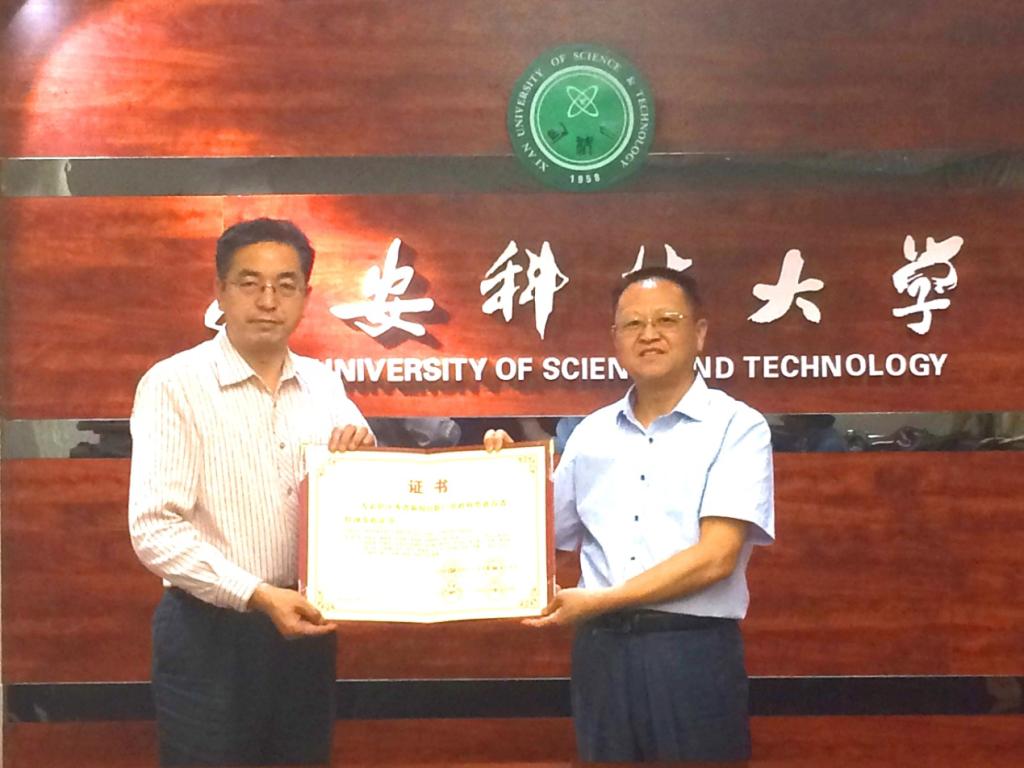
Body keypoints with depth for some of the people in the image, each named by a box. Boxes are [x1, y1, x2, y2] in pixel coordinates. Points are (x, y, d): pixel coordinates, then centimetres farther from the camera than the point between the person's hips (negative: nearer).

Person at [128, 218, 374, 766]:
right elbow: (154, 529, -16)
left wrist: (364, 453, -9)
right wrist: (257, 595, -23)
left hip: (306, 625, 5)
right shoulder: (174, 385, -10)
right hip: (210, 632, -5)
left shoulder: (323, 384, 6)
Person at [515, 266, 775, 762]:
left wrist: (598, 601, -13)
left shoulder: (737, 428, -3)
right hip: (600, 649, 4)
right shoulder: (590, 434, 11)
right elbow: (542, 536, 18)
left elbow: (715, 557, -13)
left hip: (693, 651, -4)